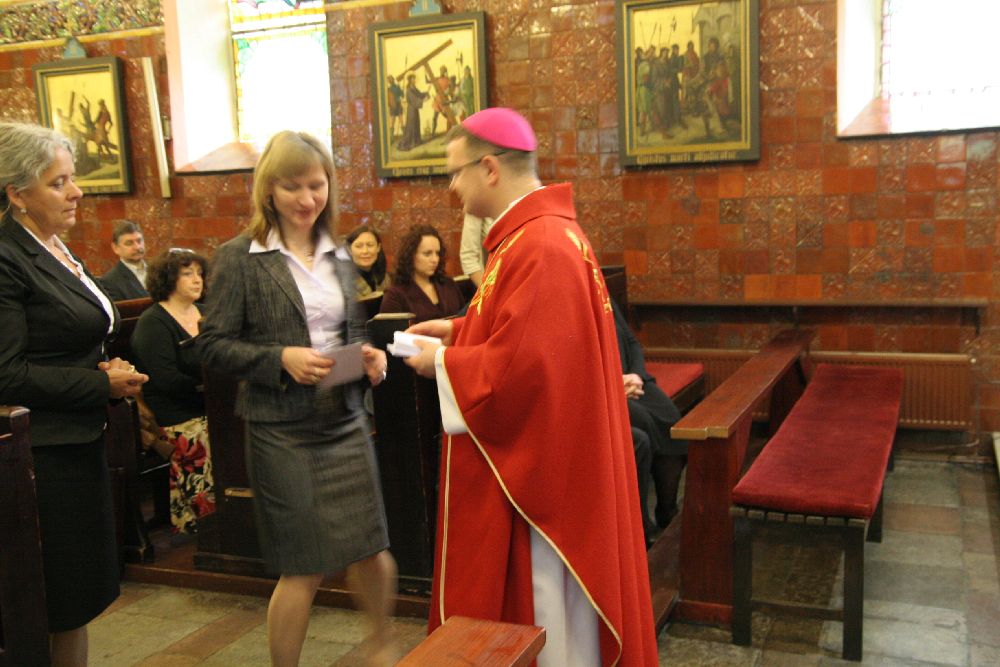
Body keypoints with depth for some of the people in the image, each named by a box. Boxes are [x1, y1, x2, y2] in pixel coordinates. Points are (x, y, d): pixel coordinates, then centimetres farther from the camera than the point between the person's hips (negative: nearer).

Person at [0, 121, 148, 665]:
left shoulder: (57, 253, 13)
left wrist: (110, 369, 4)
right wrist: (103, 384, -16)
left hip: (80, 444, 9)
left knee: (77, 600, 17)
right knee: (53, 608, 3)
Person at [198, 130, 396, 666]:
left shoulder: (339, 256, 11)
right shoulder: (239, 258, -6)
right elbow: (213, 344, -7)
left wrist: (370, 358, -2)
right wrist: (281, 359, -20)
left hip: (344, 422, 5)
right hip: (282, 429, -5)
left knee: (371, 553, 10)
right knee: (302, 569, 4)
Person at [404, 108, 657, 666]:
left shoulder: (541, 247, -23)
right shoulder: (538, 232, 10)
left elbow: (519, 366, -28)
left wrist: (443, 361, -13)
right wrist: (459, 331, 12)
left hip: (539, 466, -10)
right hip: (528, 458, 10)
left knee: (541, 607, 6)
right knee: (531, 600, 21)